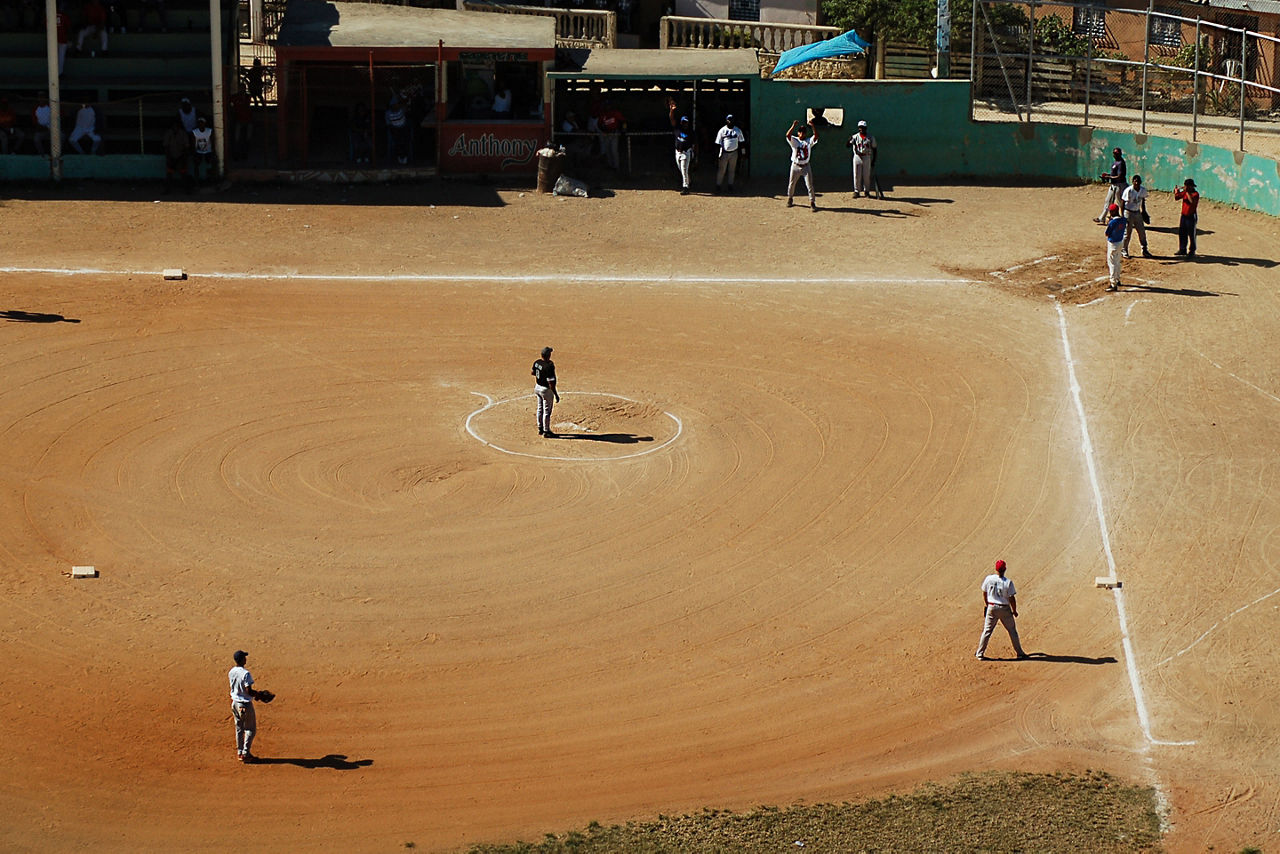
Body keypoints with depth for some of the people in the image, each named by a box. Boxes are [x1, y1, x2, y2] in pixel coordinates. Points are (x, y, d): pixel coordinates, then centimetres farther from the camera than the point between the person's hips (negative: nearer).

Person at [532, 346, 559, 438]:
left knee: (540, 409, 22)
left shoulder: (537, 363, -5)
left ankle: (540, 429, 35)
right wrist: (556, 394, -18)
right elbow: (551, 382, -25)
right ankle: (546, 432, 16)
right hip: (546, 389, -8)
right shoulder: (549, 366, -28)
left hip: (538, 388, 8)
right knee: (547, 411, 6)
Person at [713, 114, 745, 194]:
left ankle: (730, 186, 17)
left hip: (734, 153, 3)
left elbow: (741, 142, 12)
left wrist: (740, 152, 6)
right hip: (724, 153, -3)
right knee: (721, 170, -1)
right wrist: (717, 154, -9)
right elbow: (718, 143, -3)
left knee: (732, 170, 8)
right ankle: (718, 185, 7)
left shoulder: (738, 130, 5)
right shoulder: (722, 130, -3)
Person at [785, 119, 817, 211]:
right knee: (791, 184, 12)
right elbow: (788, 135, -21)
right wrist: (794, 125, -30)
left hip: (806, 166, 0)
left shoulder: (809, 141, -1)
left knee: (810, 185, -5)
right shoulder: (794, 140, -3)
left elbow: (816, 136, -17)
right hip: (795, 166, 0)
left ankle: (812, 202, 2)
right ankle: (790, 199, 34)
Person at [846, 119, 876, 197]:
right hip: (857, 157, 0)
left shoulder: (870, 138, 3)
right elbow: (848, 146, -5)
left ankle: (866, 191, 14)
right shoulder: (855, 137, 3)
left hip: (867, 158, 0)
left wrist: (873, 161, 3)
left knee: (867, 176, 2)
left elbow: (874, 150, 7)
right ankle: (856, 191, 10)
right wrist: (849, 140, -27)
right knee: (857, 175, 1)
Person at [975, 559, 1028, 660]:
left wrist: (986, 605, 22)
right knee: (1012, 630, 14)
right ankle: (1020, 653, 21)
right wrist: (1014, 611, 2)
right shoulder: (1008, 583, -17)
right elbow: (1012, 598, -13)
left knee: (987, 631, 9)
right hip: (1004, 609, -2)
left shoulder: (988, 579, -8)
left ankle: (980, 654, 9)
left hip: (991, 607, 2)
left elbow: (984, 593, 6)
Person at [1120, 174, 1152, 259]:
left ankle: (1144, 250, 20)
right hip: (1129, 213, -5)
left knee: (1142, 232, 9)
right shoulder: (1128, 190, -20)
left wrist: (1144, 211, 17)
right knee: (1127, 233, 1)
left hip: (1138, 213, 5)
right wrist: (1123, 216, -18)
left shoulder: (1143, 190, -4)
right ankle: (1124, 251, 16)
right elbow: (1123, 203, -15)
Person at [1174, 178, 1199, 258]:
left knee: (1191, 235, -1)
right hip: (1184, 216, 7)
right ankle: (1182, 250, 23)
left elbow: (1192, 201, -33)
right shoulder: (1184, 192, 6)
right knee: (1182, 233, 12)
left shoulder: (1195, 194, -15)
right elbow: (1176, 198, 10)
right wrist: (1176, 192, -10)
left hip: (1191, 216, -7)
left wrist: (1187, 192, -28)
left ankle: (1192, 251, 7)